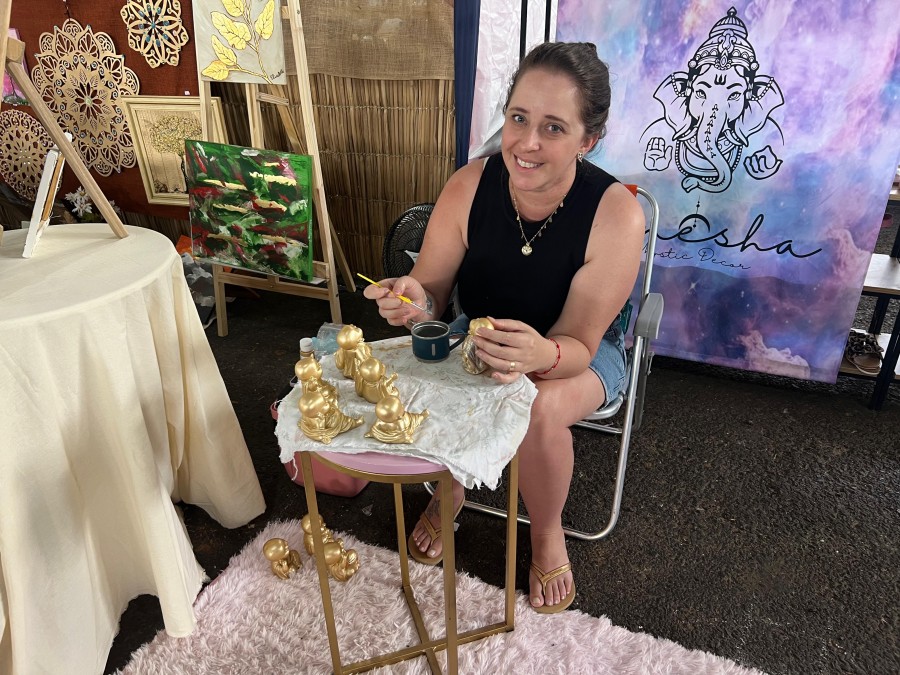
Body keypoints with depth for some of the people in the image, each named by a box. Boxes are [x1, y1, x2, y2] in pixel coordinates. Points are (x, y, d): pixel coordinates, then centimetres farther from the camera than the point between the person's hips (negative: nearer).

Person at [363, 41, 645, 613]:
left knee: (541, 411, -34)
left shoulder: (616, 214, -27)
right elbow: (433, 295, -13)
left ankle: (548, 533, 0)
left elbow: (577, 343, -25)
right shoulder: (468, 187, -19)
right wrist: (414, 298, -38)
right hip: (480, 336, 3)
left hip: (579, 352, -2)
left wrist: (541, 355, -49)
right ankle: (449, 488, 12)